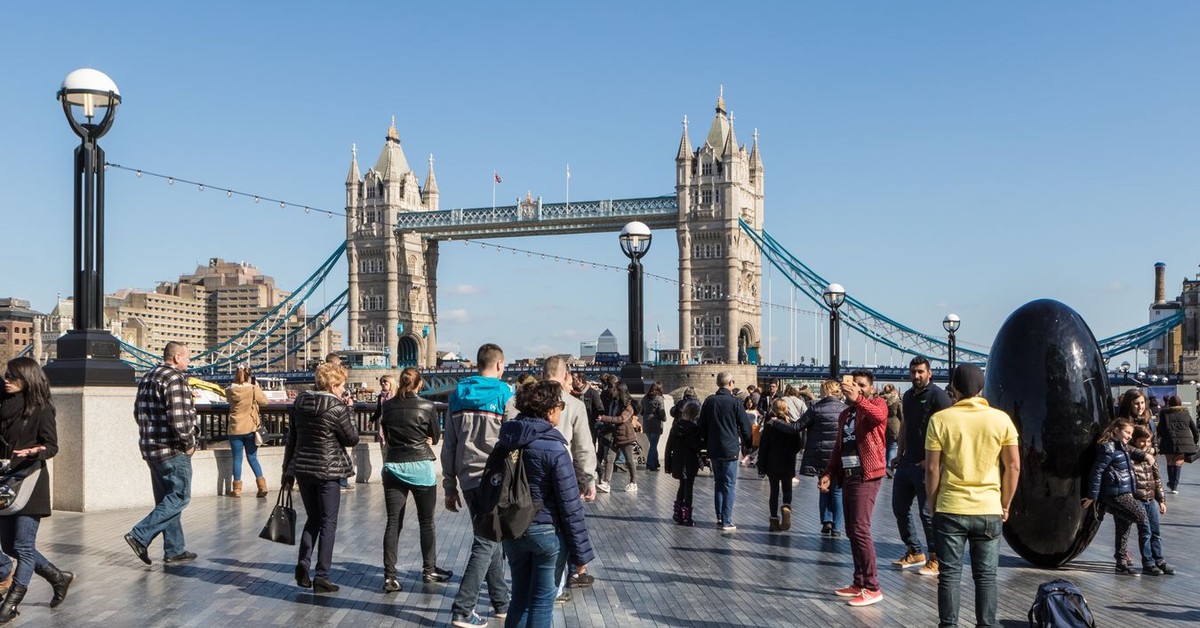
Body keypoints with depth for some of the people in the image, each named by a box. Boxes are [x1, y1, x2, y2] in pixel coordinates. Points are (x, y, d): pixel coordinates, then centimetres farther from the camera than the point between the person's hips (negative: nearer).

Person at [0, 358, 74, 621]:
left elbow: (52, 446, -8)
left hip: (29, 481, -8)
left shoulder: (40, 408, -7)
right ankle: (59, 578, 27)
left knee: (23, 545, -5)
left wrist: (33, 452, -27)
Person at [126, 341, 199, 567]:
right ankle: (140, 535, -10)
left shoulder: (147, 378, 15)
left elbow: (138, 411, 22)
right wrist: (188, 443, -13)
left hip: (151, 448, 10)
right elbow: (178, 417, -24)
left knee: (167, 499, 12)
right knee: (179, 497, -3)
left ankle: (175, 550, 15)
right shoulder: (175, 379, -15)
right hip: (173, 449, -10)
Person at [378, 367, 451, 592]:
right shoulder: (426, 407, -10)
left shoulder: (388, 406, -1)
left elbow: (386, 436, 12)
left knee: (393, 522, 4)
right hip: (421, 466, -2)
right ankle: (429, 570, 23)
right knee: (426, 522, 12)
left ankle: (389, 576, 0)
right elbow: (435, 437, 3)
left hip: (393, 467, 2)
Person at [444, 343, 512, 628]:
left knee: (490, 538, 16)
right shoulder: (505, 395, -6)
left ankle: (501, 602, 24)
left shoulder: (458, 395, 9)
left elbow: (449, 446, 10)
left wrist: (450, 487, 15)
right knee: (486, 543, -2)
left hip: (468, 480, 6)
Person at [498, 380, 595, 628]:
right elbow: (570, 505, -16)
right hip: (546, 532, -6)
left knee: (519, 597, 17)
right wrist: (581, 551, -10)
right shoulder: (553, 448, -18)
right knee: (542, 602, 6)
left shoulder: (505, 442, 2)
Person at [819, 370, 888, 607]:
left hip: (866, 476, -8)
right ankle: (859, 583, 16)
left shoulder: (876, 404, -1)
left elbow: (879, 416, -27)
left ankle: (872, 588, -9)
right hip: (848, 476, 8)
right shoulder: (845, 414, 20)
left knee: (860, 529, -13)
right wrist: (829, 474, 9)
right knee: (852, 532, 9)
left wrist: (857, 400, -42)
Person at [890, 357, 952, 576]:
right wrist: (899, 455, 18)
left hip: (926, 465, -8)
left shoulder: (938, 396, -11)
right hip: (907, 462, 8)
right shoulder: (908, 396, 15)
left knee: (927, 513, -3)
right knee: (900, 508, 13)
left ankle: (936, 559, 7)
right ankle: (914, 552, 26)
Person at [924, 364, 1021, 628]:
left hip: (950, 510, -1)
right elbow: (1013, 466, 0)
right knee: (986, 576, 10)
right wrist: (1004, 505, 10)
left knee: (949, 574, 7)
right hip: (989, 509, 1)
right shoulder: (1001, 419, -2)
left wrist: (933, 504, 6)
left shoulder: (940, 419, -6)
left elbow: (932, 468, -6)